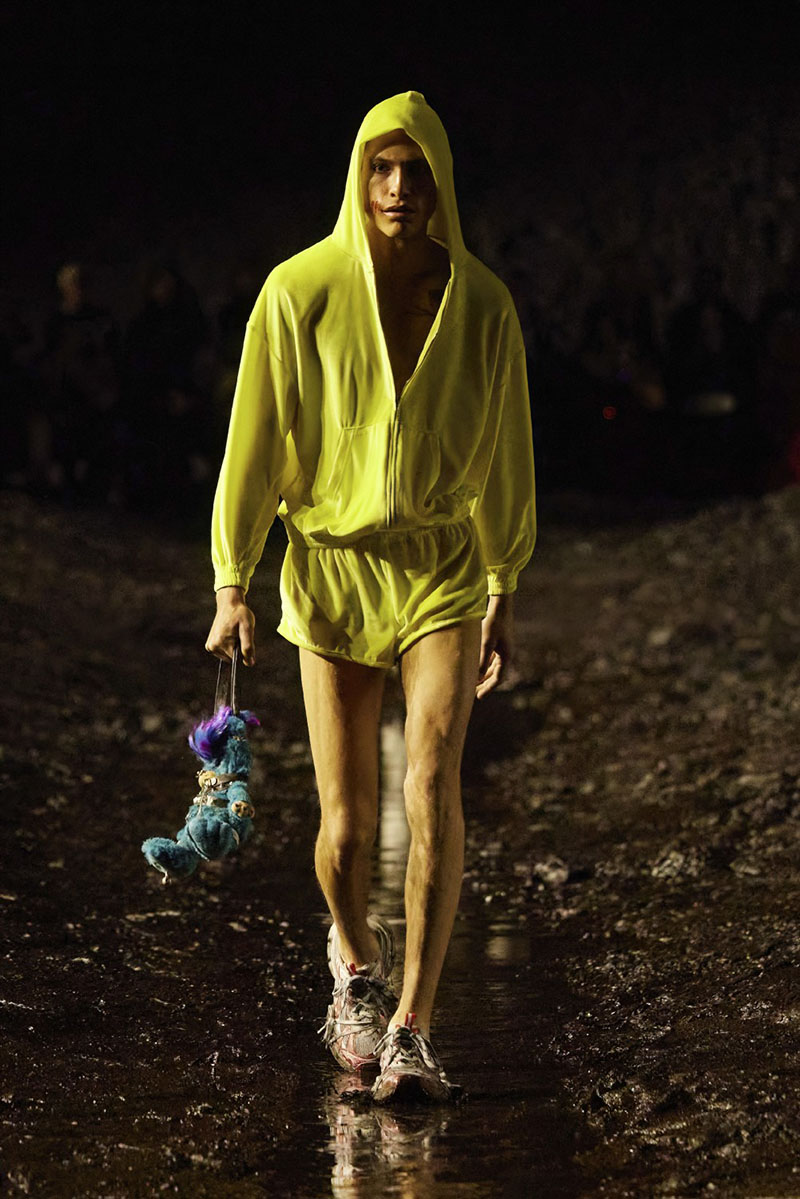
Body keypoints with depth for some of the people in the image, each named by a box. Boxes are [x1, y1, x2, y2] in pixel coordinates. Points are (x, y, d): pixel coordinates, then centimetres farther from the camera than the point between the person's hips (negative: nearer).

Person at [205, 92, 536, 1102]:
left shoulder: (482, 306, -2)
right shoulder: (300, 293, -8)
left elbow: (502, 456, 9)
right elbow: (255, 439, -3)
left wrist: (504, 594, 13)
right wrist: (231, 585, -5)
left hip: (442, 567, 1)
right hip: (331, 570, 0)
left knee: (433, 783, -20)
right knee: (345, 824, 2)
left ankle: (411, 1028, -14)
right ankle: (355, 958, 36)